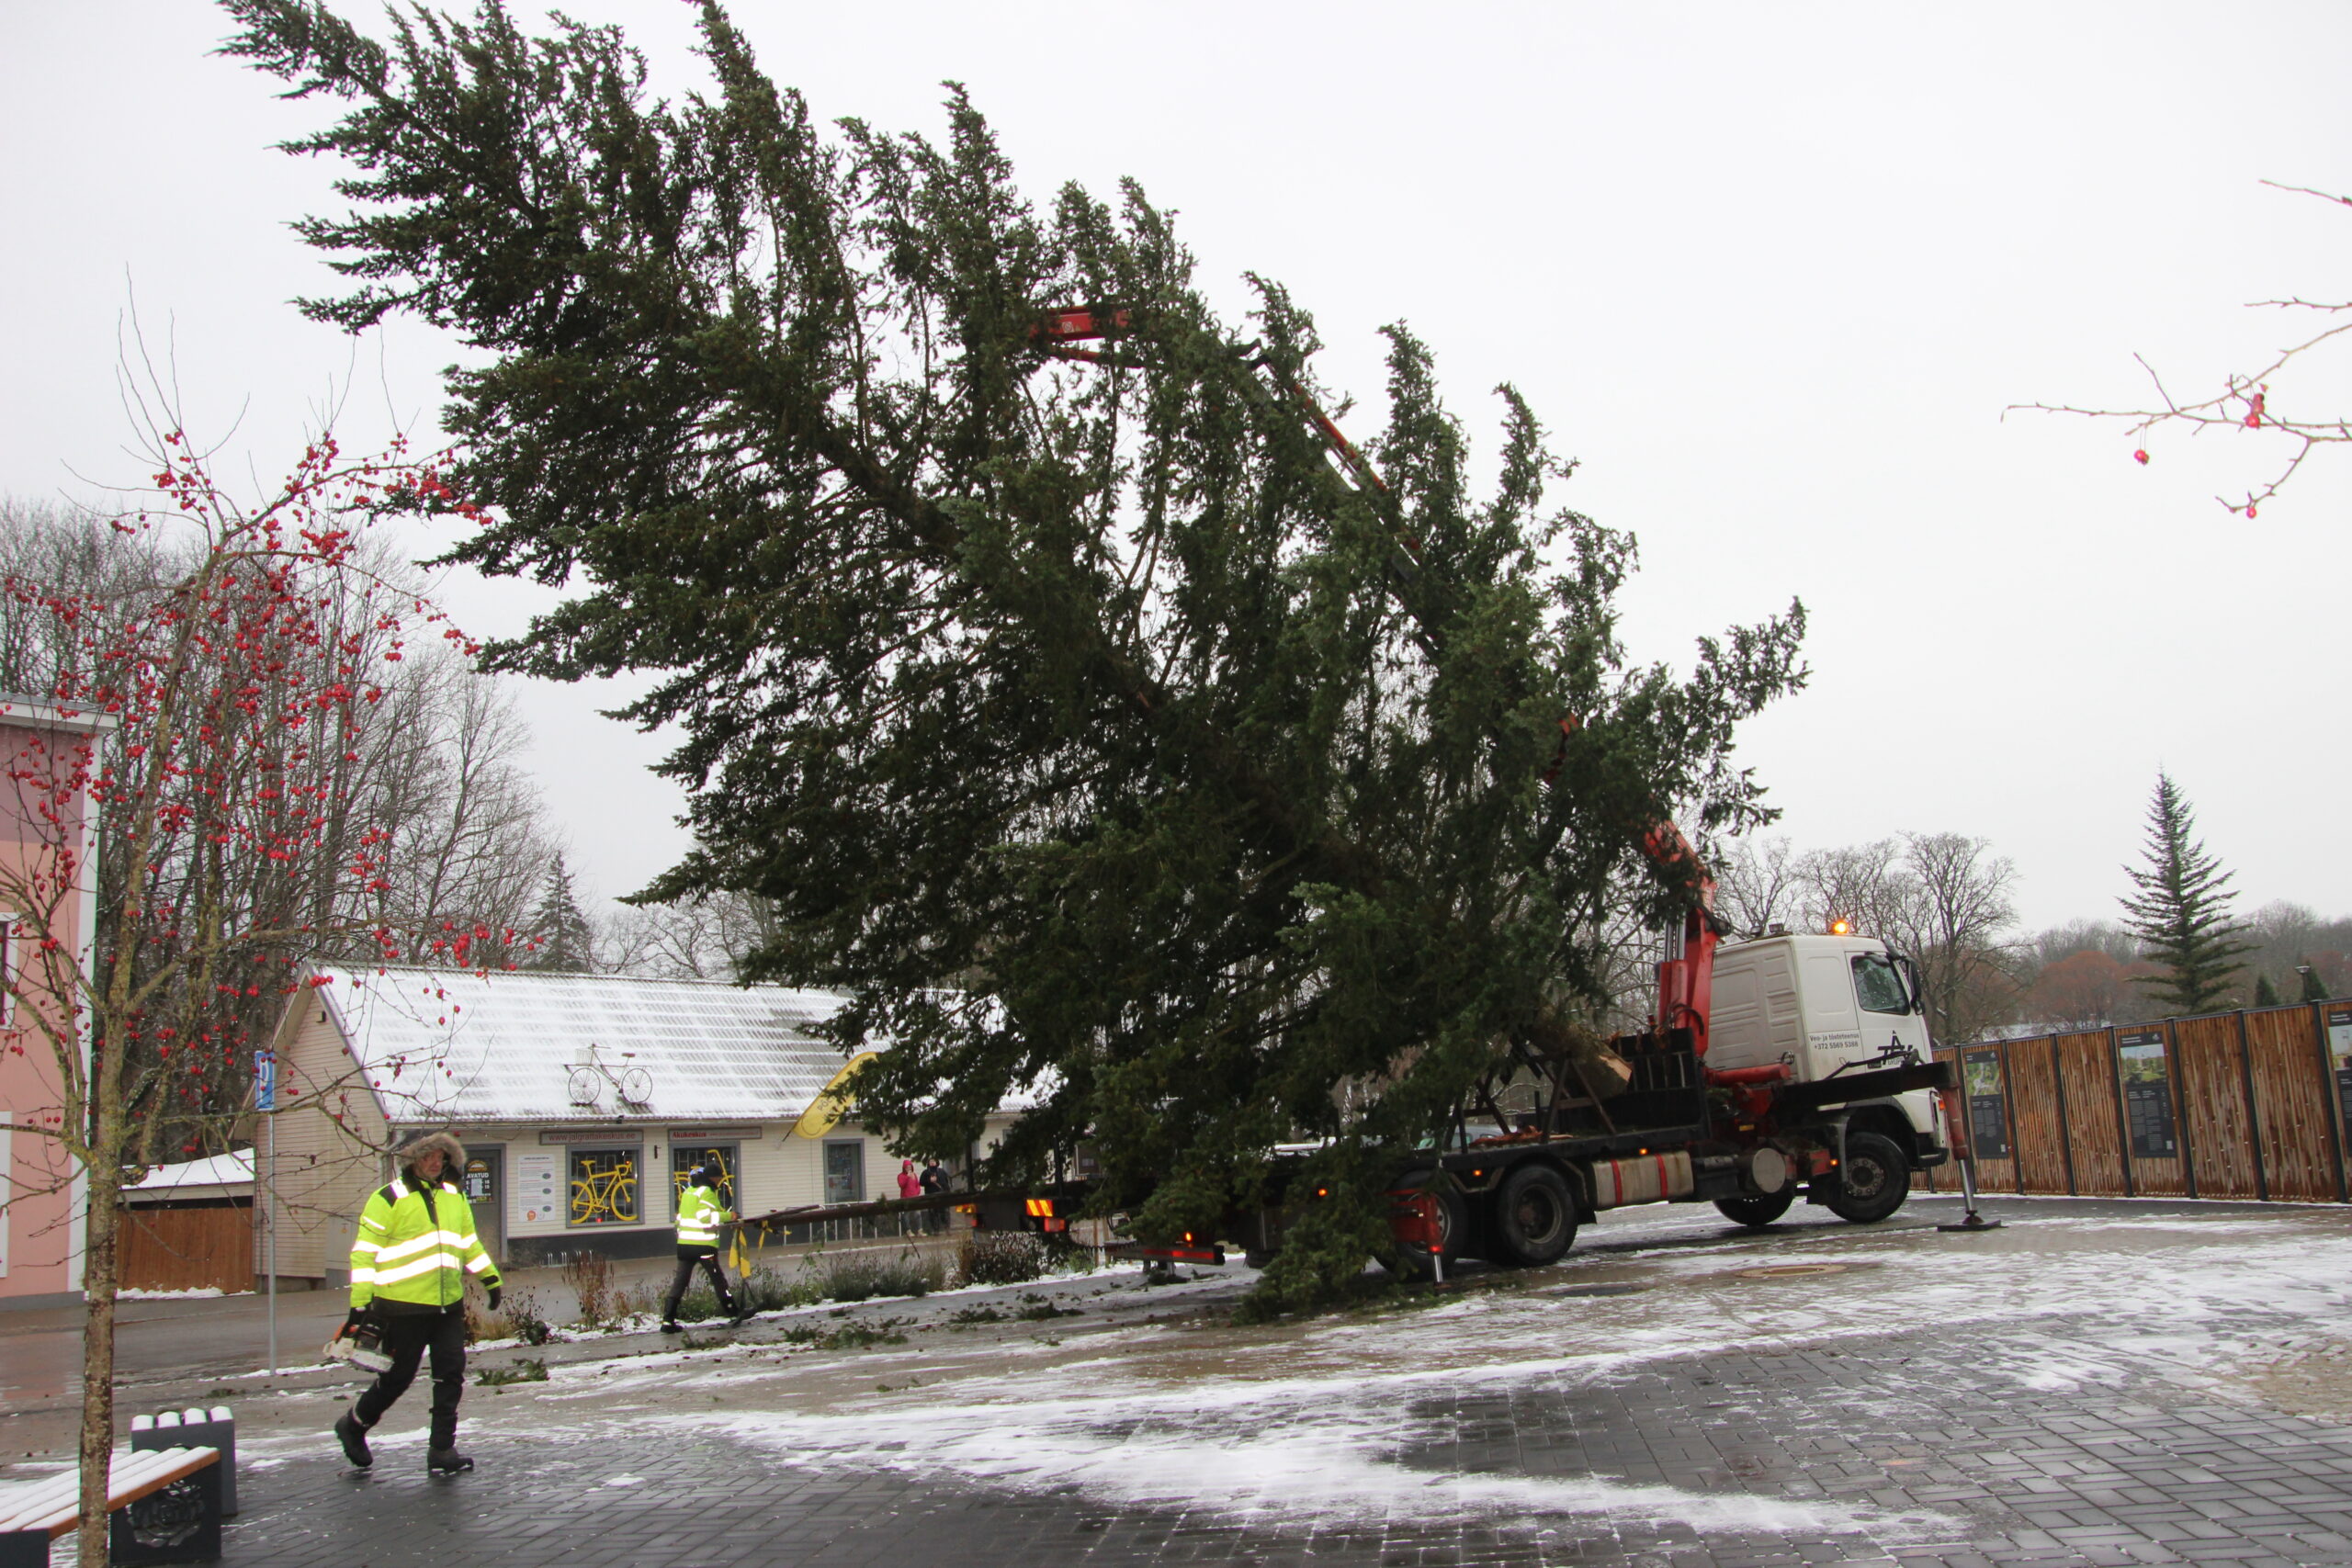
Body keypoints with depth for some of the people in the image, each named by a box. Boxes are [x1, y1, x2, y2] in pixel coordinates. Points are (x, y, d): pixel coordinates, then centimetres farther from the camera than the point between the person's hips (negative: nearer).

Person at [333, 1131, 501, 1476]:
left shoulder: (455, 1197, 12)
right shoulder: (389, 1198, -7)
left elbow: (469, 1243, 25)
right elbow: (364, 1253, -8)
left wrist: (490, 1278, 24)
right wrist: (360, 1305, -12)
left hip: (448, 1305, 6)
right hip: (404, 1308, -5)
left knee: (451, 1376, 1)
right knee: (397, 1377, 5)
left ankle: (442, 1450, 8)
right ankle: (353, 1425, 30)